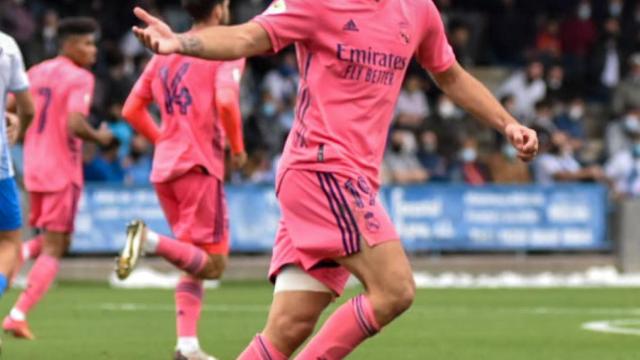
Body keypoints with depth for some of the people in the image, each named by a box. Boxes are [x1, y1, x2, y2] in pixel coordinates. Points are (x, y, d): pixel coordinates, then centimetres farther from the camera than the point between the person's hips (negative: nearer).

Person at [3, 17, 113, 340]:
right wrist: (99, 138, -7)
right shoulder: (79, 78, -13)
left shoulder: (36, 72, 9)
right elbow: (74, 125, -25)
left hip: (33, 168, 7)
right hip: (62, 172, -7)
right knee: (53, 249, 0)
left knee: (51, 242, 25)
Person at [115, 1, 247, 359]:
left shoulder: (165, 52, 16)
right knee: (213, 263, -5)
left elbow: (132, 110, 15)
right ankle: (150, 240, -28)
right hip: (200, 166, -7)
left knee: (195, 264, 15)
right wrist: (238, 148, -6)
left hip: (164, 168, 7)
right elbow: (226, 102, -21)